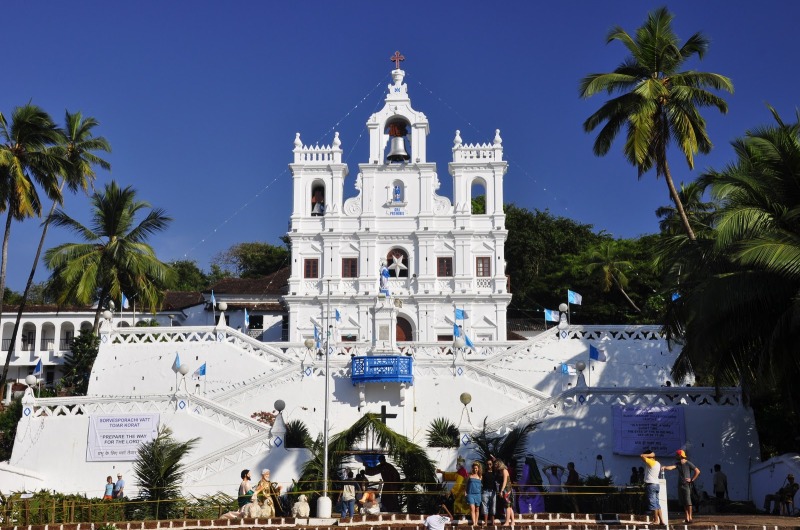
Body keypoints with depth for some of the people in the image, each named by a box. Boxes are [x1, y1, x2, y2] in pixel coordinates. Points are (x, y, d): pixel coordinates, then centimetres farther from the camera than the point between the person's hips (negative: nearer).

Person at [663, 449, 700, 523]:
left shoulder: (688, 464, -6)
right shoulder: (678, 464, 9)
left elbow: (698, 471, -6)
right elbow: (671, 467, -8)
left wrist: (692, 479, -7)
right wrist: (664, 467, -27)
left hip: (687, 485, -6)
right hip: (680, 485, 6)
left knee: (688, 501, -8)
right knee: (683, 502, 6)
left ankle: (690, 517, -4)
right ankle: (687, 518, 10)